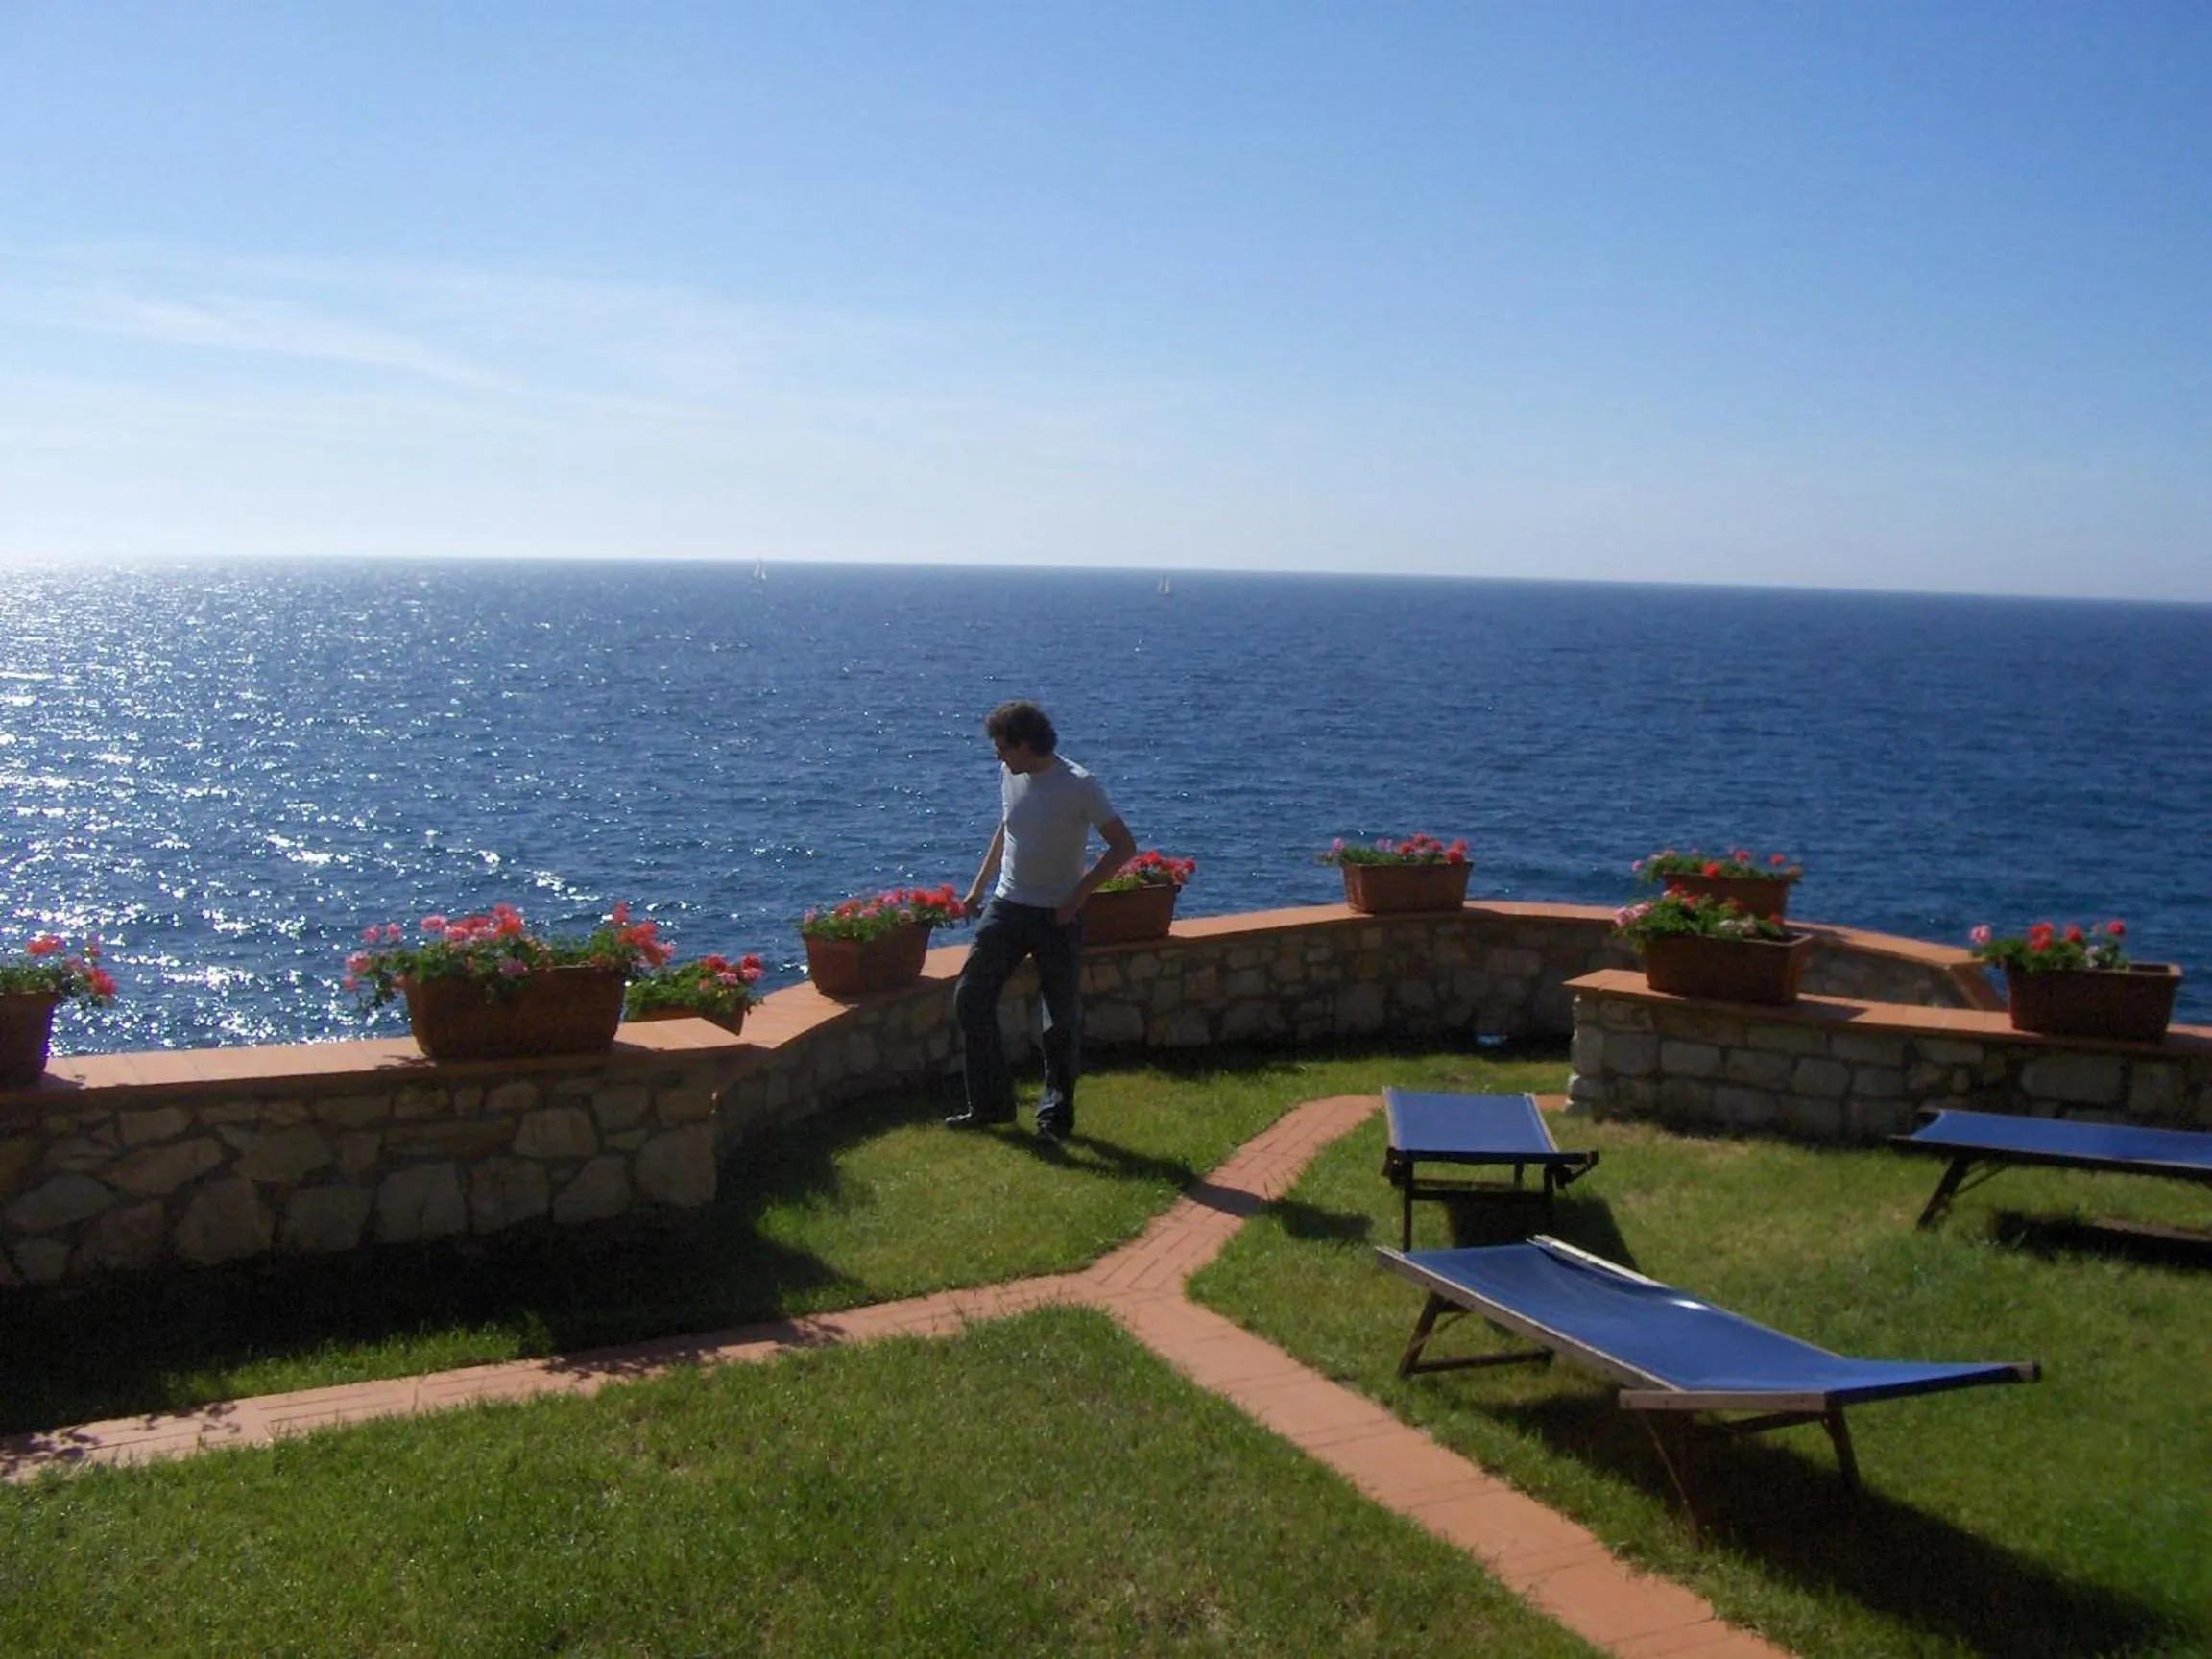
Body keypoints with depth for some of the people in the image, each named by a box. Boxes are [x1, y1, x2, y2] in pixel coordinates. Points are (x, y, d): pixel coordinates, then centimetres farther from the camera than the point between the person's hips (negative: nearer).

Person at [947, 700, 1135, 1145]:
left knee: (1061, 1019, 2)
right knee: (971, 997, 2)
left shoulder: (1079, 787, -16)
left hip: (1057, 918, -6)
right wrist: (978, 888, 17)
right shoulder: (1010, 776, 3)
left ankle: (1056, 1117, 16)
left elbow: (1123, 846, -14)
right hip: (1006, 907, 6)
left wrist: (1077, 896, -17)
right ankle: (991, 1103, 14)